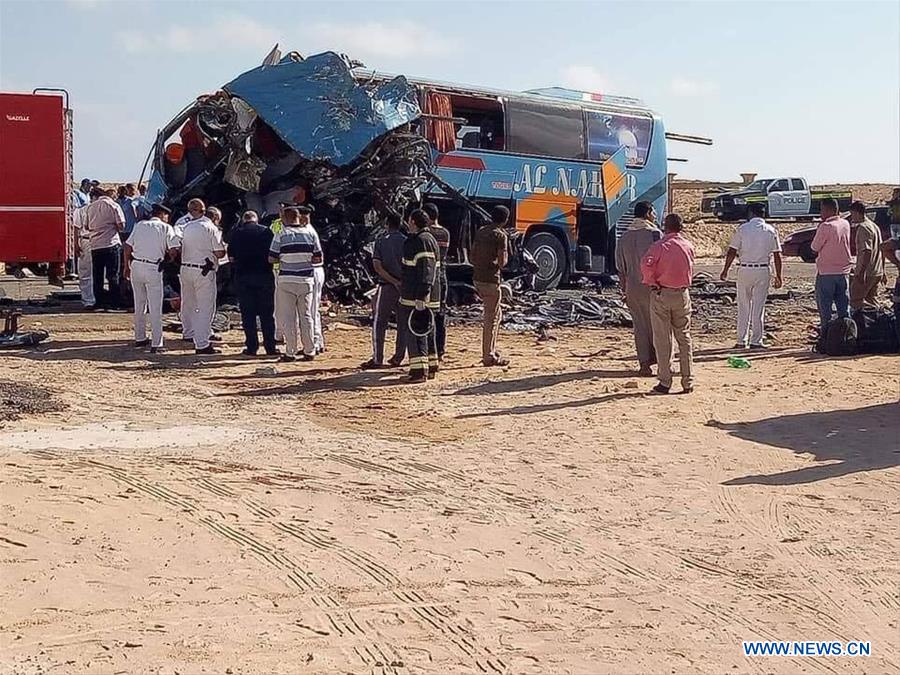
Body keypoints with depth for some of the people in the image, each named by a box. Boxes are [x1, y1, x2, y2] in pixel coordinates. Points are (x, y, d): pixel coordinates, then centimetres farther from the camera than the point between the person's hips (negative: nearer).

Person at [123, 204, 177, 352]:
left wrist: (127, 267, 15)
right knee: (155, 308, 0)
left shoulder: (140, 225, 12)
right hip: (153, 269, -4)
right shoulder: (166, 228, 1)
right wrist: (167, 259, 11)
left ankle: (139, 338, 27)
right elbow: (174, 250, -9)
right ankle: (156, 344, -1)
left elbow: (127, 247, 8)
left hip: (136, 266, 4)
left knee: (139, 305, 18)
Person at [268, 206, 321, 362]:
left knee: (288, 318, 4)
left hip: (286, 280, -3)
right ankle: (309, 352, 13)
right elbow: (319, 258, 4)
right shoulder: (311, 233, 1)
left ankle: (290, 353, 2)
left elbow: (271, 259, -5)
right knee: (306, 316, 11)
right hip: (307, 280, 3)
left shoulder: (281, 235, -6)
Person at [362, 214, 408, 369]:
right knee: (403, 324, 10)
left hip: (386, 286, -2)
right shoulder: (406, 241, 3)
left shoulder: (380, 241, 0)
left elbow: (377, 266, -10)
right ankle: (398, 358, 11)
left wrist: (394, 281, -11)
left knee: (379, 323, 3)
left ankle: (377, 359, -1)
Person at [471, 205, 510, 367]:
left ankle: (492, 350, 24)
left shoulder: (481, 231, 11)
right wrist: (505, 254, 4)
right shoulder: (500, 235, -12)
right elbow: (502, 262, -16)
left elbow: (473, 256, 15)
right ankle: (488, 357, 1)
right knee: (491, 319, -2)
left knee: (496, 314, 21)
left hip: (478, 278, 8)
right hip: (491, 281, -8)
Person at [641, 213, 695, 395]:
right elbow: (690, 271, 11)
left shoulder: (660, 246, -10)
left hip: (661, 294, -3)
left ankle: (665, 383, 2)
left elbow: (646, 265, -23)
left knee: (662, 339, 2)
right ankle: (688, 382, 12)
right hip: (682, 294, 3)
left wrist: (651, 283, -10)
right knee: (684, 338, 11)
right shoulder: (689, 247, 2)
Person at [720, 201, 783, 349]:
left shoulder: (742, 229, -2)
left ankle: (741, 341, 7)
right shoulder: (771, 231, 2)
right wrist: (778, 276, 6)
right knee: (758, 307, 5)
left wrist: (725, 270, 6)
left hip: (745, 270, 0)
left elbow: (732, 252, -3)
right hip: (763, 270, 0)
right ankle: (756, 341, 6)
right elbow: (777, 255, 1)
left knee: (743, 306, 8)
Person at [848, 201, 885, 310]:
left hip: (866, 273, -9)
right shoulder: (875, 226, 16)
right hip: (877, 272, 9)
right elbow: (881, 250, 20)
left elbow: (867, 252, -23)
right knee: (871, 300, 14)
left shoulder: (863, 228, -14)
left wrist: (861, 272, -25)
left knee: (855, 300, -4)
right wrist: (882, 272, 24)